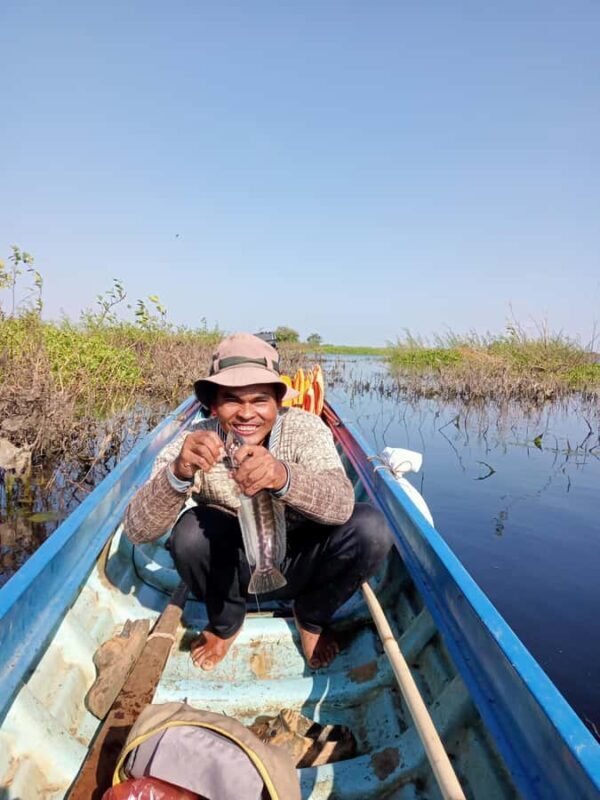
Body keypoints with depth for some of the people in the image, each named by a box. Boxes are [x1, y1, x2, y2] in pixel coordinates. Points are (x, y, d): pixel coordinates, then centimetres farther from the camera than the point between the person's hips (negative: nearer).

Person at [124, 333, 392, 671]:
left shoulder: (305, 428, -20)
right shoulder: (195, 443, -19)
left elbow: (342, 503, -36)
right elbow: (138, 530, -27)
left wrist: (283, 477, -57)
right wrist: (178, 474, -47)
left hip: (300, 565, 0)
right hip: (233, 569, 0)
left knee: (370, 527, -26)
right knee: (190, 530, -30)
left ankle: (313, 616, 5)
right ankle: (225, 620, 4)